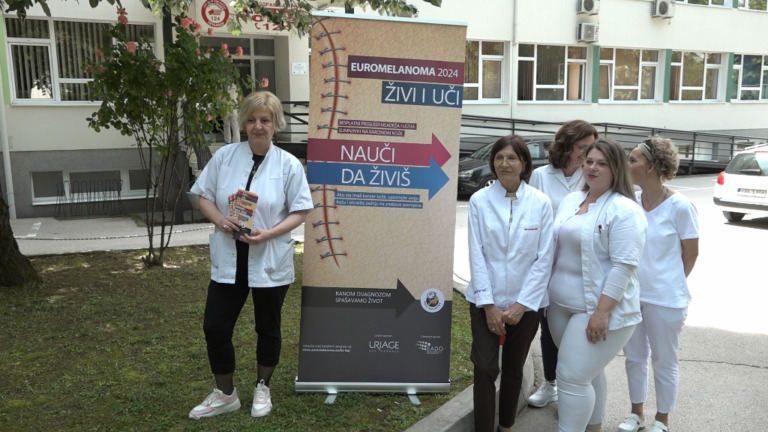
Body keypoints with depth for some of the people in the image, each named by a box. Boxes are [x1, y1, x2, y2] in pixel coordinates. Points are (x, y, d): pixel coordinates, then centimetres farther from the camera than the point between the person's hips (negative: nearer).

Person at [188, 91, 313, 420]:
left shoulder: (289, 164, -7)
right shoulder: (224, 156, 0)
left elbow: (300, 211, -6)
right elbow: (204, 197, 6)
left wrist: (269, 233, -21)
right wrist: (219, 219, -15)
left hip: (270, 261, -2)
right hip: (228, 260, 2)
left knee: (268, 328, 13)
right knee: (215, 327, 5)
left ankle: (262, 389, 37)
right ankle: (225, 395, 27)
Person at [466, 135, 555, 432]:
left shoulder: (540, 202, -6)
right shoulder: (479, 200, -6)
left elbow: (545, 258, -6)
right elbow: (476, 254, -7)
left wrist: (522, 304, -10)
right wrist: (488, 304, -11)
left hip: (526, 303, 1)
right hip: (485, 301, -1)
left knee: (513, 370, 14)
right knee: (485, 368, -2)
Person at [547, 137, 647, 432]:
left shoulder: (624, 211, -13)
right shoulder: (570, 201, 10)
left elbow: (623, 266, -19)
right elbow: (555, 249, 17)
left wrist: (602, 312, -23)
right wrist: (549, 292, 15)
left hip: (599, 310, -7)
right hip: (561, 305, 7)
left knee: (574, 377, -8)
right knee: (589, 373, 19)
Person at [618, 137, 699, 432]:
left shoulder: (679, 206, -15)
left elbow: (691, 254, -4)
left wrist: (669, 284, 6)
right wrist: (638, 279, 4)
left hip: (665, 299, -4)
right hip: (630, 295, 5)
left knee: (664, 360, 13)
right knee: (634, 356, 18)